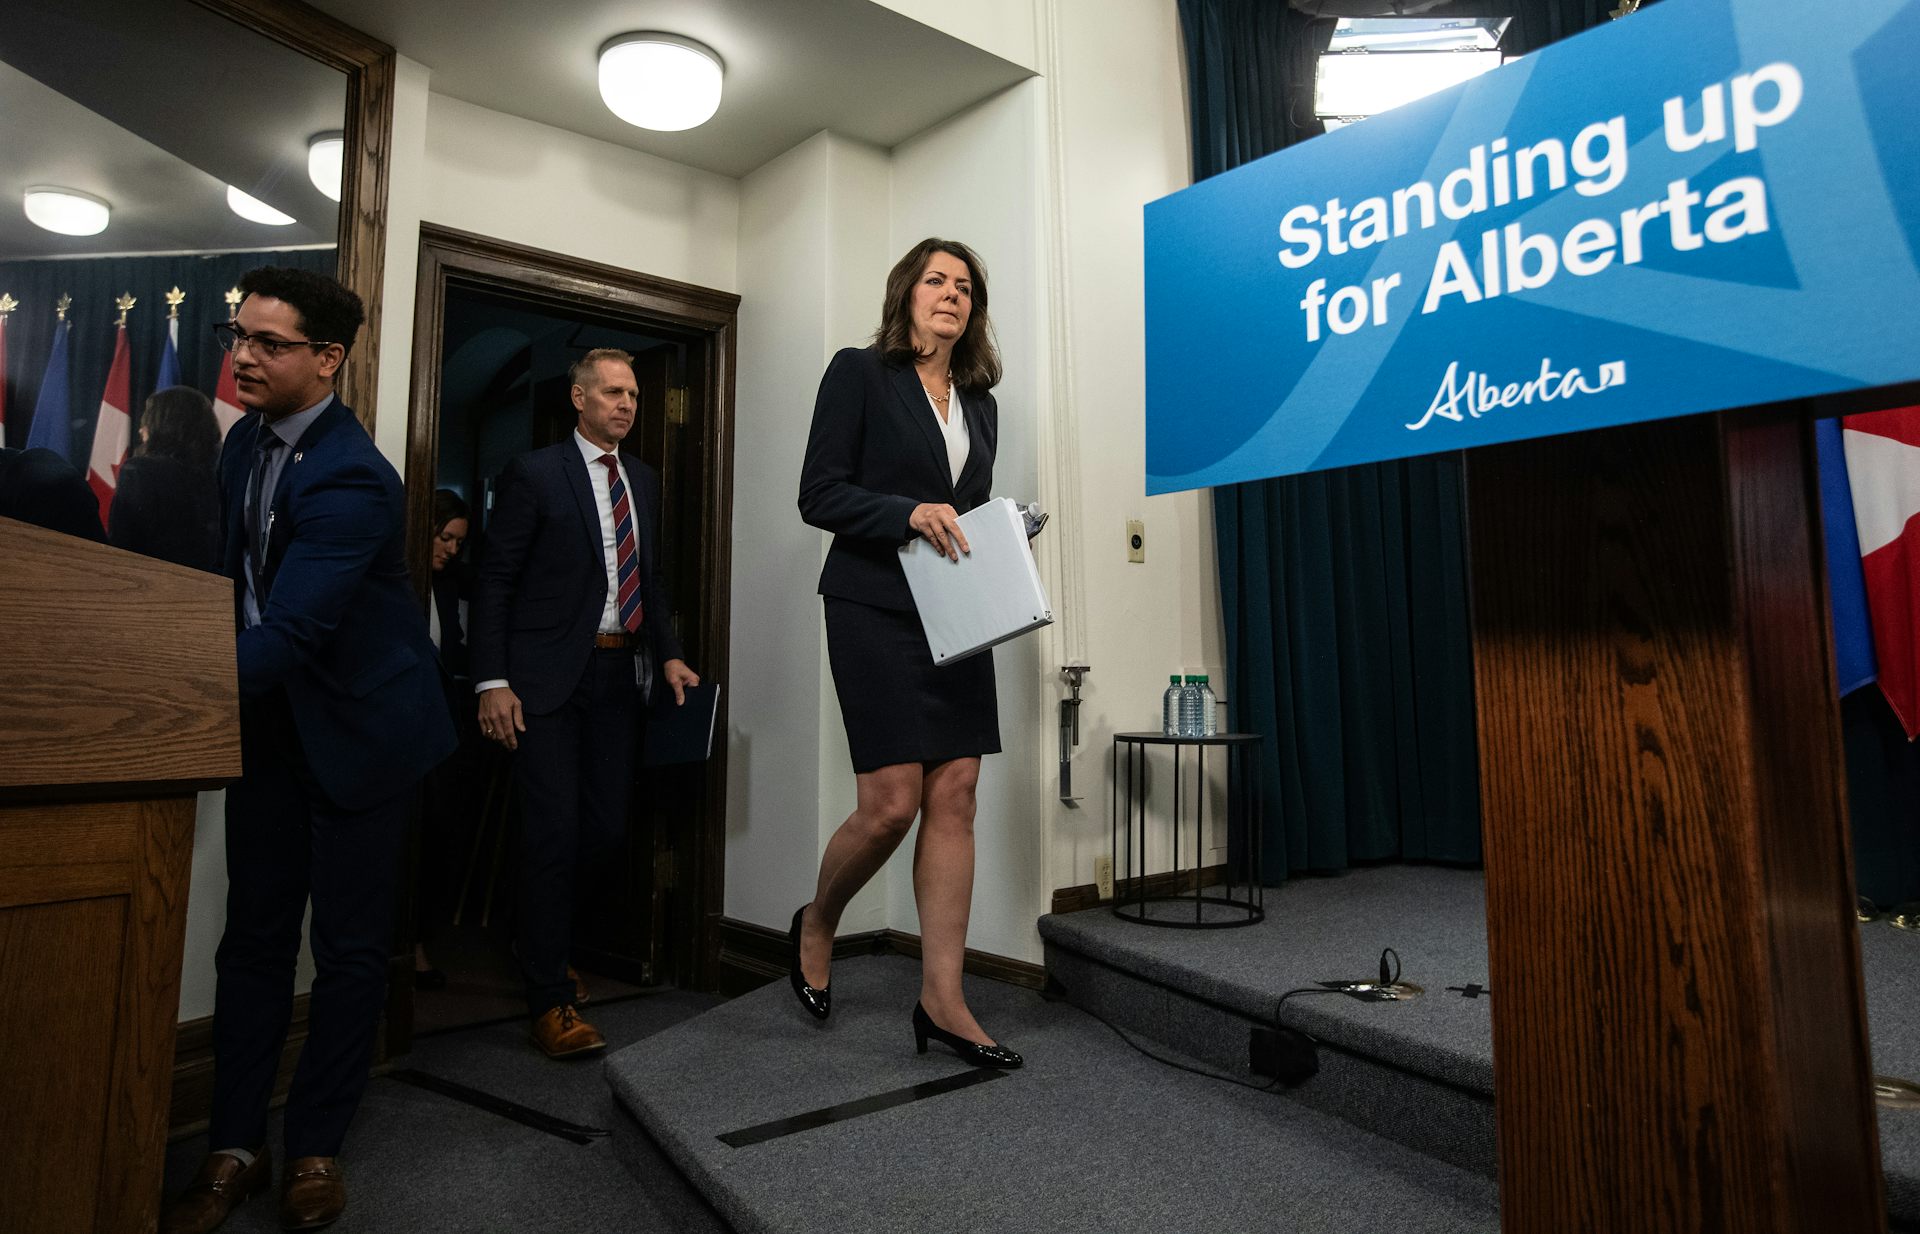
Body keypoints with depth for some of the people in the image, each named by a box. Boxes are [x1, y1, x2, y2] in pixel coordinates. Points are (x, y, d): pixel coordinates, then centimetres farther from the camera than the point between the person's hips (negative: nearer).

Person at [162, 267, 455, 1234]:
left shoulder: (350, 481, -23)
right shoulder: (247, 440, 4)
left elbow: (291, 631, -31)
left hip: (359, 727, -7)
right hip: (268, 719, 7)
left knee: (348, 947, 6)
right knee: (253, 937, 11)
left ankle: (316, 1148, 22)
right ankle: (234, 1148, 24)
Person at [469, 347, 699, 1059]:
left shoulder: (643, 481, 15)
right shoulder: (534, 474, -3)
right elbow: (495, 582, -5)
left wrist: (669, 655, 6)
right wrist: (492, 682, -12)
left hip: (621, 673, 6)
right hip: (548, 678, -5)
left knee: (607, 829, 8)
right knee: (554, 831, -3)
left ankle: (541, 933, 36)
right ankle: (551, 998, 10)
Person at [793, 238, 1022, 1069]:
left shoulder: (979, 403, 18)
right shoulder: (858, 373, 2)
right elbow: (818, 494, -6)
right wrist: (909, 513, -19)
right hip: (875, 609, -5)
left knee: (954, 798, 0)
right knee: (891, 803, -8)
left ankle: (941, 1000, 8)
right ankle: (816, 925, 22)